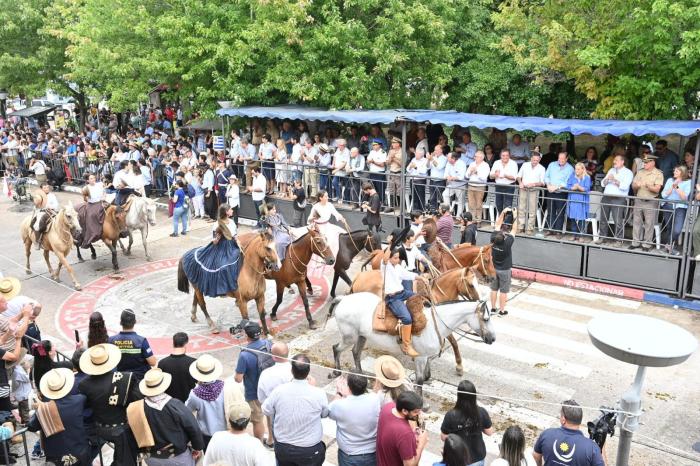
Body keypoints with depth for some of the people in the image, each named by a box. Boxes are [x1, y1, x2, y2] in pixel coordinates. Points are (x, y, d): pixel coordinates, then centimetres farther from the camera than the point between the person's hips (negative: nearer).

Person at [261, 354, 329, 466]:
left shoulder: (279, 390, -18)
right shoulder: (318, 393, -22)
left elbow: (266, 411, 0)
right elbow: (325, 414, 0)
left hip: (283, 448, 2)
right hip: (310, 450, -2)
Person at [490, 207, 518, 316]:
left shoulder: (493, 239, -16)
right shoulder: (507, 242, -26)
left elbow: (498, 225, -4)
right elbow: (514, 230, -14)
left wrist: (503, 212, -2)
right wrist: (515, 217, -8)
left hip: (494, 268, 5)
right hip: (505, 270, -4)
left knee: (494, 289, 15)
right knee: (503, 291, 7)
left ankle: (493, 308, 24)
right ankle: (502, 310, 15)